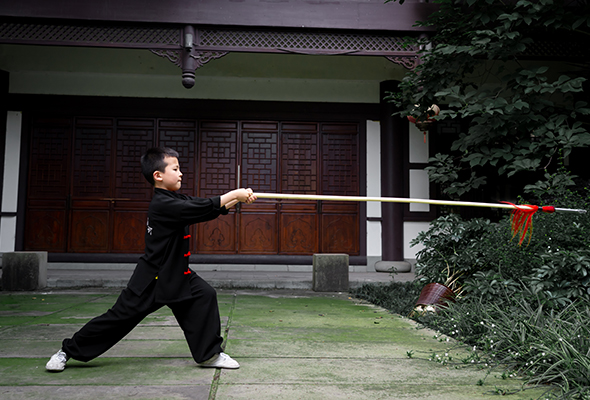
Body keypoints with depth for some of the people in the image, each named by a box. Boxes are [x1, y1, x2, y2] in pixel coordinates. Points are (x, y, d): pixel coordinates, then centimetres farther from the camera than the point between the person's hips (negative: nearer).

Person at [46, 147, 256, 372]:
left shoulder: (177, 201, 7)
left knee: (204, 296, -7)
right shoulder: (163, 205, -22)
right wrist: (235, 194, -20)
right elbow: (207, 209, -27)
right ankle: (68, 350, 16)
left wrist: (238, 198, -7)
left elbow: (212, 210, 6)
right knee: (121, 315, -2)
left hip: (177, 275, 8)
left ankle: (210, 354, 4)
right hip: (151, 278, -8)